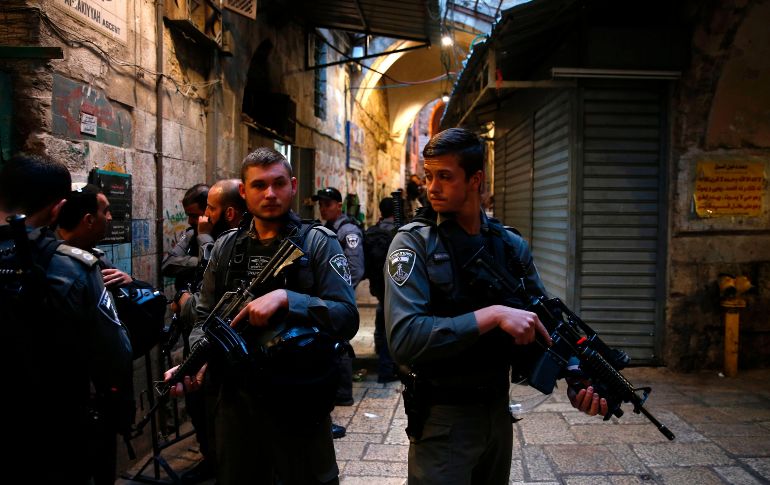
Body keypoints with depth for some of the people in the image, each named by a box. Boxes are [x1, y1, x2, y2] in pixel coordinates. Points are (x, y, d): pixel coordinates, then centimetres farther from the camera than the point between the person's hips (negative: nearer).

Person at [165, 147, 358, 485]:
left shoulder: (318, 243, -7)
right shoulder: (226, 248, 6)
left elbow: (347, 318, -16)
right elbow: (206, 317, 10)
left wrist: (285, 298, -27)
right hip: (237, 397, 4)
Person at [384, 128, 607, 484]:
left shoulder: (511, 246, 1)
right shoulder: (413, 243, -14)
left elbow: (544, 322, 4)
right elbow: (403, 337, -25)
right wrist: (493, 316, -28)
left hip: (498, 409, 5)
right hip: (442, 417, -5)